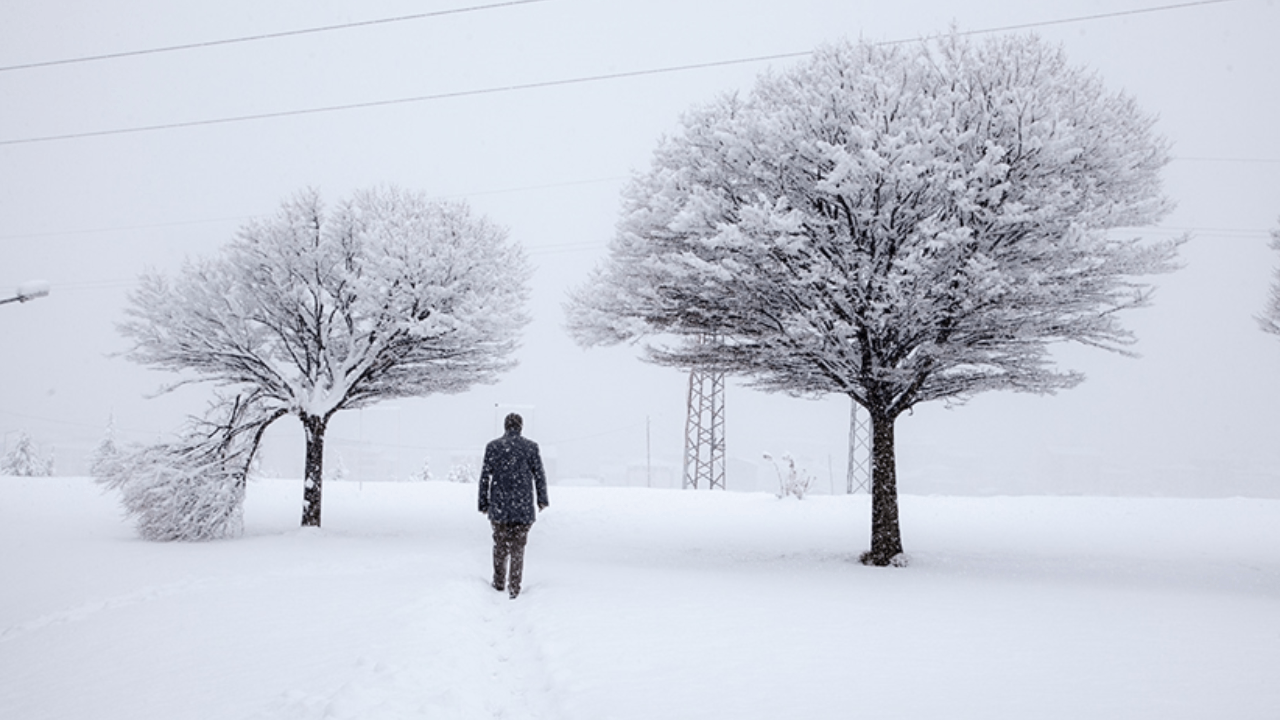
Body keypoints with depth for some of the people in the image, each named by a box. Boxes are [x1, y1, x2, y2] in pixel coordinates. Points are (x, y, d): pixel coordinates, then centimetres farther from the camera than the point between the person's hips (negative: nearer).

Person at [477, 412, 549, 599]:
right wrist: (542, 500, 12)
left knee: (500, 545, 16)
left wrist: (483, 503, 7)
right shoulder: (531, 447, -1)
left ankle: (499, 582, 22)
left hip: (499, 506, 1)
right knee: (518, 547, 5)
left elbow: (485, 477, 0)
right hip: (523, 507, -1)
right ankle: (514, 587, 3)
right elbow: (539, 475, 2)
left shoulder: (493, 447, 1)